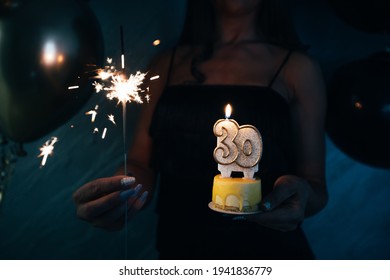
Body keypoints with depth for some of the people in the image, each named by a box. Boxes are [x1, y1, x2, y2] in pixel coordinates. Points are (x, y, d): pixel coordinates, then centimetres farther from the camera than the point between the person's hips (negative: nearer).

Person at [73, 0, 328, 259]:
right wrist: (117, 194, -19)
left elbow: (316, 186, -3)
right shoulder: (167, 65, 4)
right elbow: (141, 163, 2)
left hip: (268, 249, -1)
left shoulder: (297, 68, -3)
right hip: (178, 245, 2)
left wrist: (302, 194, -25)